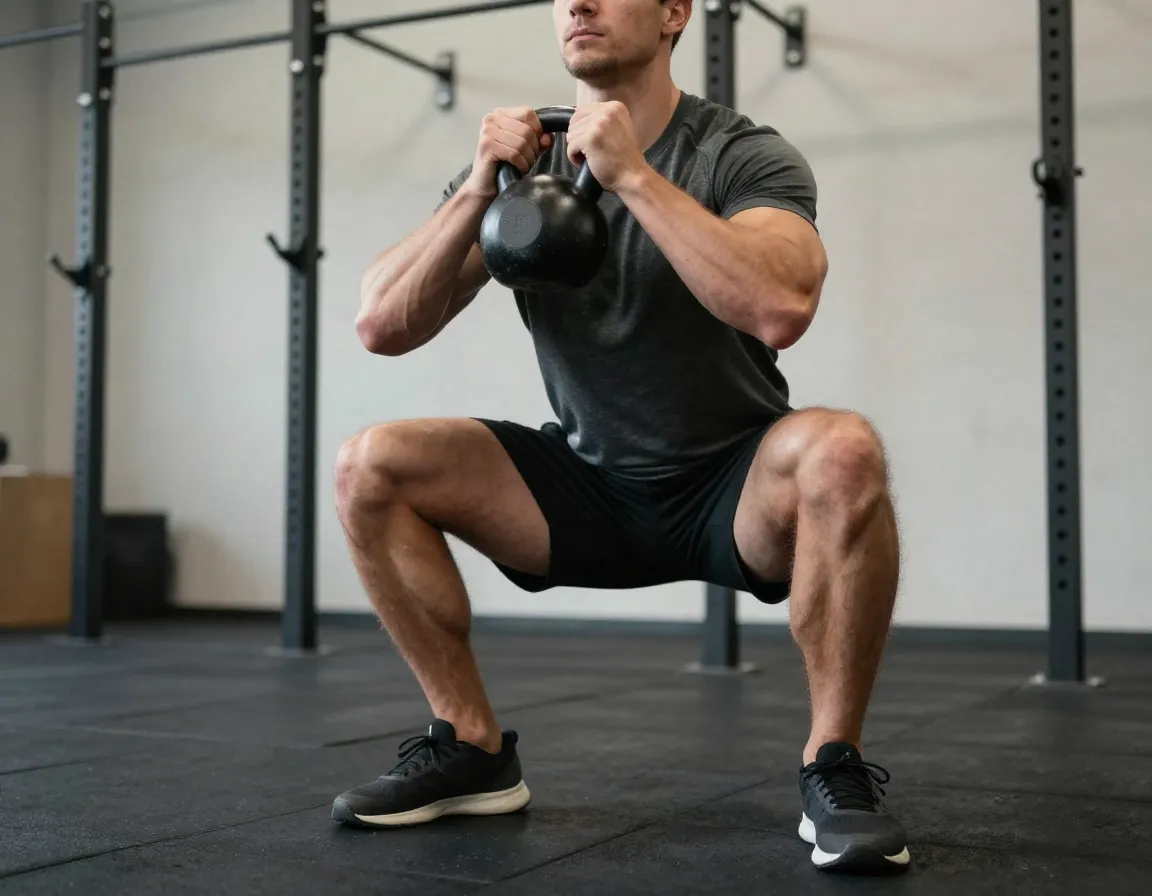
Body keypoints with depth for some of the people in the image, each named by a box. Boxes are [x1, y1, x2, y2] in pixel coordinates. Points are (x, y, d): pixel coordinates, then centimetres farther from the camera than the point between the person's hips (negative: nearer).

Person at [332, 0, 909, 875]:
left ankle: (835, 768, -17)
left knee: (842, 452, -36)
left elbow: (780, 308, -36)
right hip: (589, 488, 4)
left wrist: (633, 176, -32)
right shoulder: (518, 164, -2)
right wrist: (479, 189, -22)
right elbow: (382, 326, -11)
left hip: (732, 491, -4)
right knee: (370, 467, -12)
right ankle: (472, 748, 1)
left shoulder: (744, 155, -14)